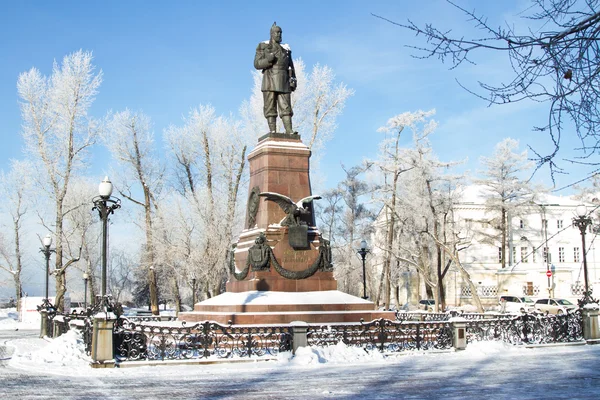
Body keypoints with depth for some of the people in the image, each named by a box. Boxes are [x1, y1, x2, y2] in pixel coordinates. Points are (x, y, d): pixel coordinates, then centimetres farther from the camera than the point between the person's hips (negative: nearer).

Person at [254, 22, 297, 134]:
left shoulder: (286, 49, 17)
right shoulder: (263, 47, 6)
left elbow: (291, 66, 16)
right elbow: (257, 64, -2)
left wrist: (293, 80, 3)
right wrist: (269, 60, -20)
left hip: (283, 83, 3)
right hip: (269, 81, -3)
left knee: (285, 107, -5)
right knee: (270, 108, -5)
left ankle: (289, 131, -11)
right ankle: (273, 131, -5)